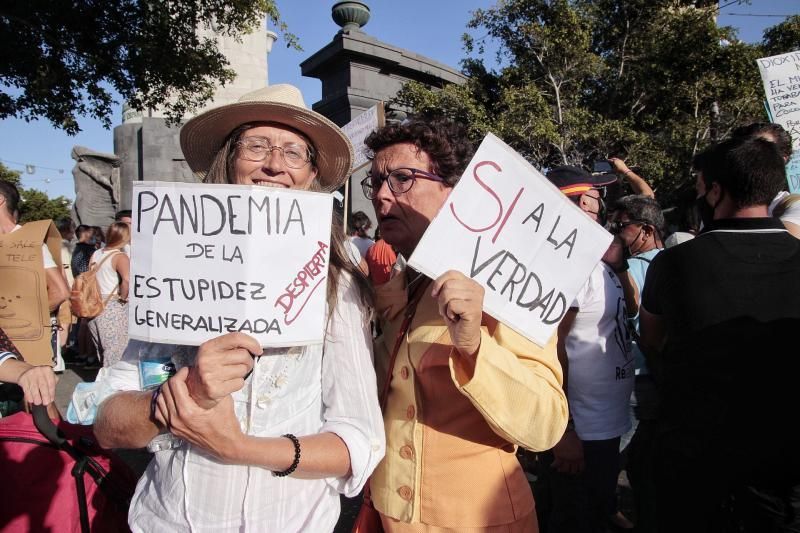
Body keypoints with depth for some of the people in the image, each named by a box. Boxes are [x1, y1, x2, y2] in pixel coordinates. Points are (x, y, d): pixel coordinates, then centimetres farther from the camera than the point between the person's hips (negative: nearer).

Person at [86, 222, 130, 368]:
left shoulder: (95, 254, 9)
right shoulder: (120, 256, -15)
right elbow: (127, 280, -30)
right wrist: (123, 297, -16)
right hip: (113, 307, -8)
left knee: (102, 348, 18)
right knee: (116, 349, 2)